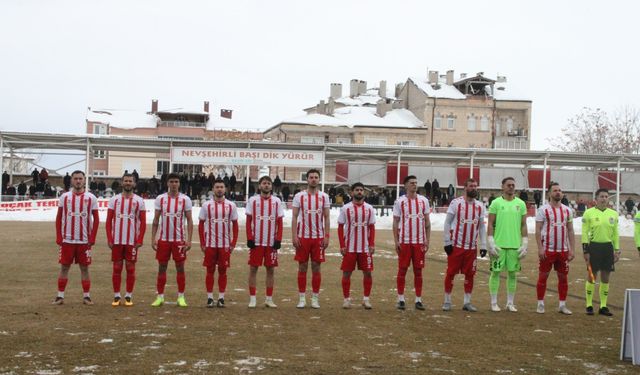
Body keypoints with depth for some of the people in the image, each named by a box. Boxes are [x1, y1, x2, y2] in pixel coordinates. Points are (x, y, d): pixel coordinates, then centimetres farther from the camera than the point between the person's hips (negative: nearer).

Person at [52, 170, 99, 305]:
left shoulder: (91, 198, 0)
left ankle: (86, 296, 10)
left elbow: (96, 219, 2)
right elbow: (59, 218, 7)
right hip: (67, 240, 1)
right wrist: (59, 238, -1)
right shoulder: (64, 197, 4)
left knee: (84, 268, 4)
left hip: (84, 240, -1)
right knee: (64, 267, 4)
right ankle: (60, 296, 11)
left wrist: (92, 239, -5)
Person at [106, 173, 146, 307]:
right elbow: (109, 221, 5)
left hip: (132, 241, -1)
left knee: (130, 268, 3)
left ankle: (129, 296, 10)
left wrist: (140, 240, -7)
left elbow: (143, 222, 1)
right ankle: (116, 296, 11)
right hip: (116, 240, 1)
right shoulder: (114, 199, 5)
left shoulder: (139, 201, 2)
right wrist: (109, 239, -3)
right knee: (117, 268, 4)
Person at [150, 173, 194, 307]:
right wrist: (153, 238, -1)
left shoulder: (185, 199, -1)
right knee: (162, 267, 6)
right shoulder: (160, 198, 3)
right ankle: (160, 296, 13)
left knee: (180, 268, 3)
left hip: (179, 239, -1)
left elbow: (189, 220, 0)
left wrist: (189, 240, -8)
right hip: (163, 239, 1)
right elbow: (156, 220, 6)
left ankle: (181, 297, 11)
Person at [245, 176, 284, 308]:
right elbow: (248, 221, 2)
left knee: (271, 269, 4)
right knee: (253, 268, 1)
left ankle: (269, 299, 12)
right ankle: (252, 298, 8)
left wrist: (278, 240, -5)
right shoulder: (253, 200, 2)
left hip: (271, 242, 1)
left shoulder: (277, 202, 4)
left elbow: (279, 222, 4)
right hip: (256, 241, -1)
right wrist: (249, 238, -7)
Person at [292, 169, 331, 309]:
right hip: (303, 237, -1)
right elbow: (294, 217, -1)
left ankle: (315, 298, 11)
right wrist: (294, 236, -9)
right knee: (302, 267, 3)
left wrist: (326, 236, -3)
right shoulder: (299, 196, 0)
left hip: (318, 237, 1)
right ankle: (302, 298, 10)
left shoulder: (324, 197, 4)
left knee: (316, 267, 4)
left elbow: (326, 217, 5)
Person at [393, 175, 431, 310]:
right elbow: (395, 222, 2)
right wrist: (396, 241, -5)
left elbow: (427, 221, 9)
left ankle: (418, 300, 11)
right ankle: (401, 299, 9)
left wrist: (427, 240, 2)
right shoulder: (400, 201, 1)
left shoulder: (423, 201, 6)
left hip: (419, 242, 2)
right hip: (404, 242, -2)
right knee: (402, 270, 2)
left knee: (418, 271, 5)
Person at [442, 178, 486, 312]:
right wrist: (447, 242, -9)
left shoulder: (480, 206, 6)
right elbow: (447, 223, -4)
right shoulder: (456, 203, -6)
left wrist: (483, 245, 4)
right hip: (456, 245, -4)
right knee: (451, 273, 0)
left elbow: (482, 227, 10)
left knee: (470, 274, 7)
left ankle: (467, 302, 16)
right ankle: (447, 301, 11)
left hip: (472, 247, 4)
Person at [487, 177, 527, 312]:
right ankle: (494, 302, 10)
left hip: (515, 245, 3)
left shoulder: (521, 204, 7)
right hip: (499, 244, -2)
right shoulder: (496, 203, -1)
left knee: (513, 273, 6)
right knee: (496, 272, 1)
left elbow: (524, 225, 9)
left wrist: (525, 243, 2)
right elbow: (490, 224, -1)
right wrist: (491, 243, -8)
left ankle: (510, 303, 16)